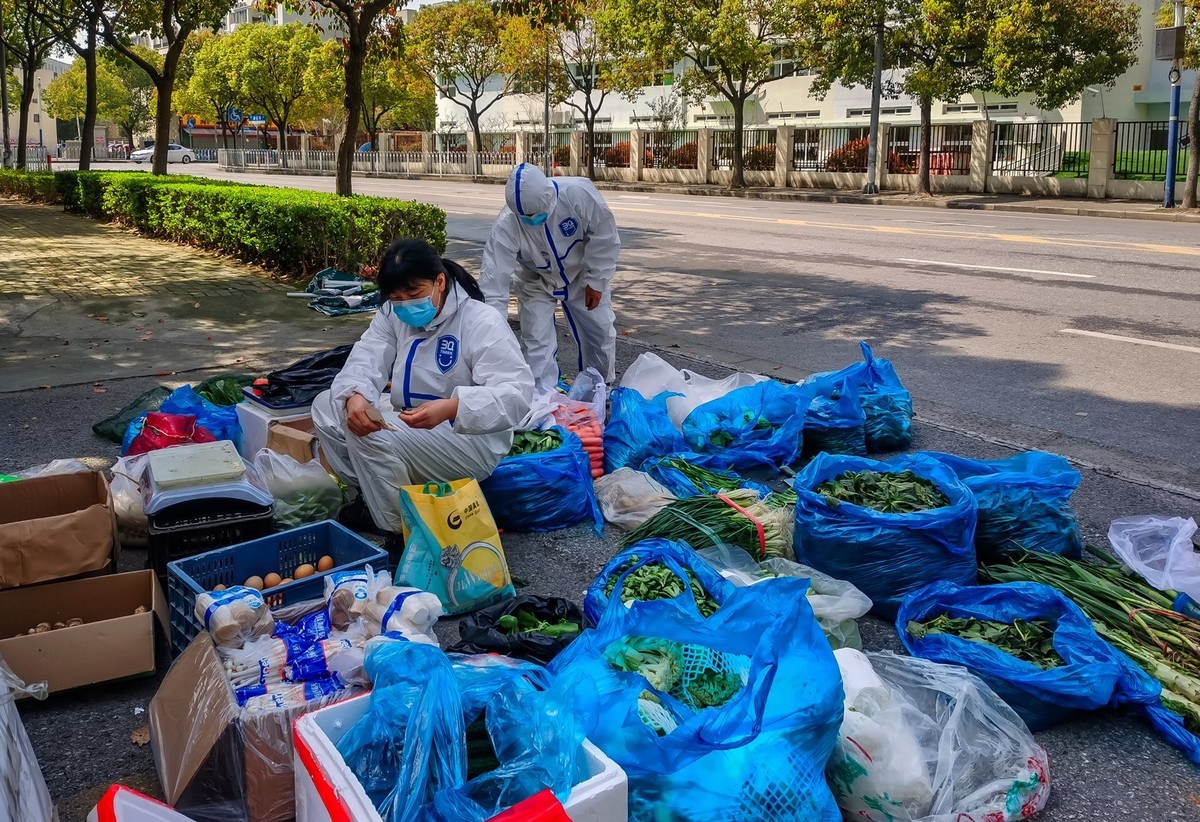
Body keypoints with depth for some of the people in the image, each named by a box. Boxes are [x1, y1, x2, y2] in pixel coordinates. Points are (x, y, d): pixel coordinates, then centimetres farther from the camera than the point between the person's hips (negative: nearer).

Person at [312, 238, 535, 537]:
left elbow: (517, 395, -29)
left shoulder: (482, 322, -18)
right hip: (409, 422, 8)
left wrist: (451, 408, -45)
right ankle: (370, 498, 3)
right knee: (325, 406, -4)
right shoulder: (394, 314, 3)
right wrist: (354, 396, -35)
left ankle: (402, 531, -9)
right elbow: (365, 360, -10)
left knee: (369, 435, -27)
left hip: (472, 438, -7)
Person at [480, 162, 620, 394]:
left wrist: (596, 281, -15)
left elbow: (604, 236, -21)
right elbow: (493, 278, -34)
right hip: (537, 282, -1)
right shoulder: (506, 224, -36)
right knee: (537, 341, -7)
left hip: (582, 275, 1)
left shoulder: (579, 193, -37)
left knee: (601, 332, 9)